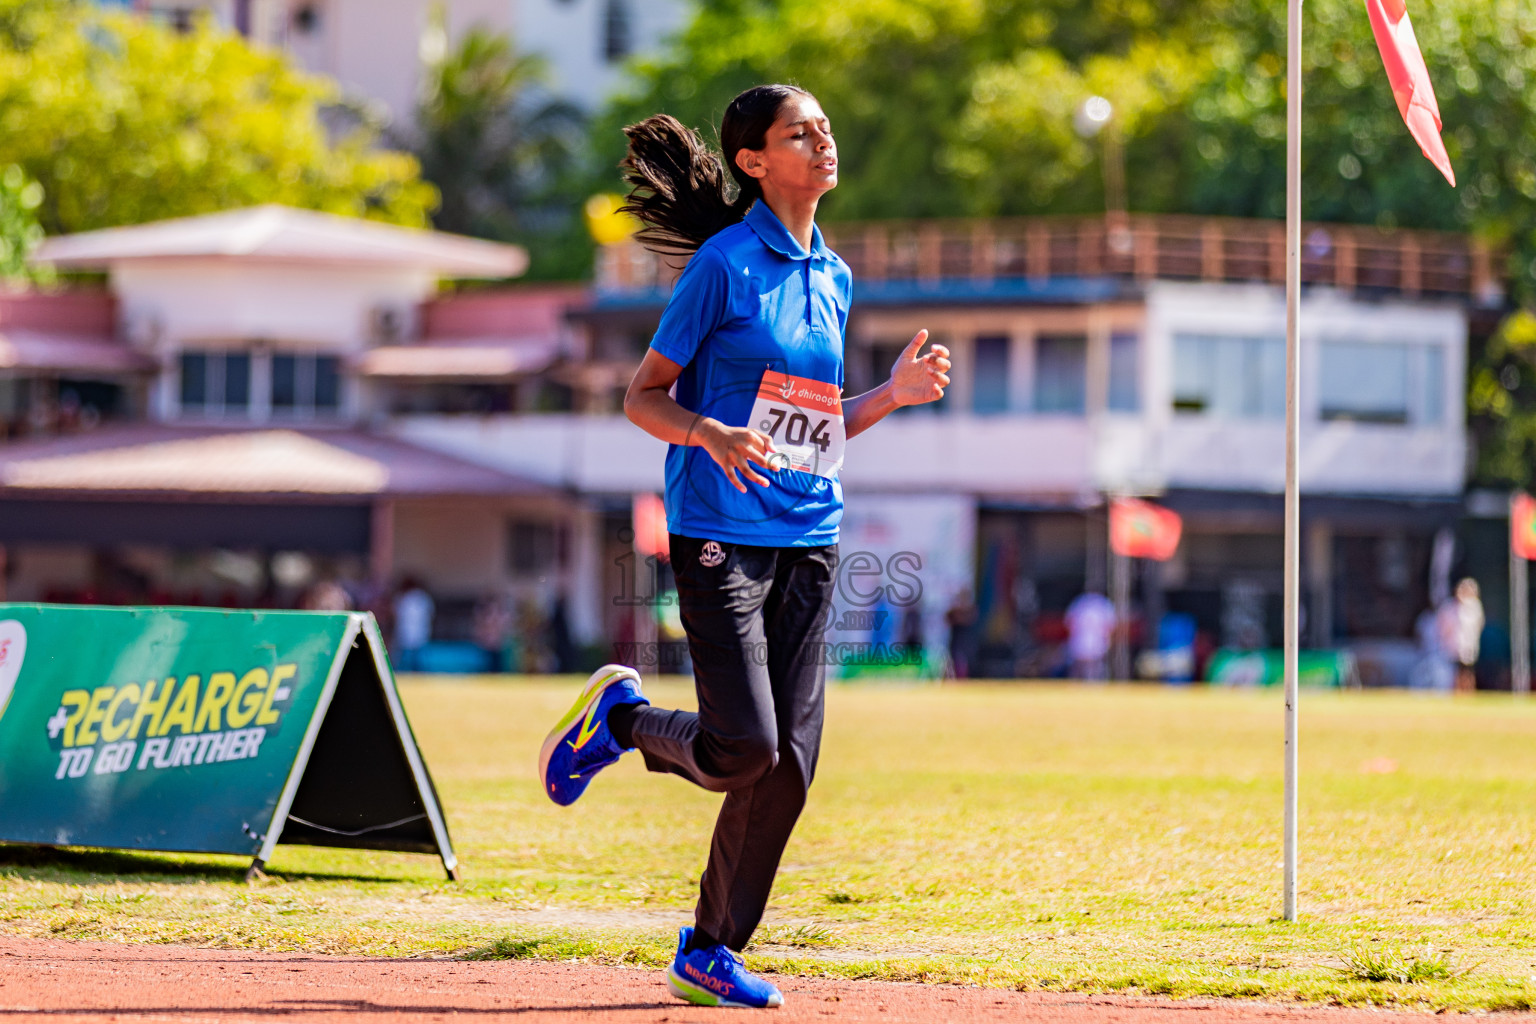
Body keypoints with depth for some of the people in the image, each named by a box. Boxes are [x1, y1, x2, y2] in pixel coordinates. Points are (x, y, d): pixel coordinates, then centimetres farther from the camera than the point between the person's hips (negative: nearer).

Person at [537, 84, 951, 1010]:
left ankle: (711, 954, 15)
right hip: (721, 534, -7)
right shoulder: (726, 263, -6)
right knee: (745, 746, -17)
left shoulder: (834, 277, 14)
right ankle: (622, 715, 15)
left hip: (810, 541, 7)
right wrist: (714, 435, -23)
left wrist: (894, 394, 6)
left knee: (790, 763, 1)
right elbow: (644, 396, -4)